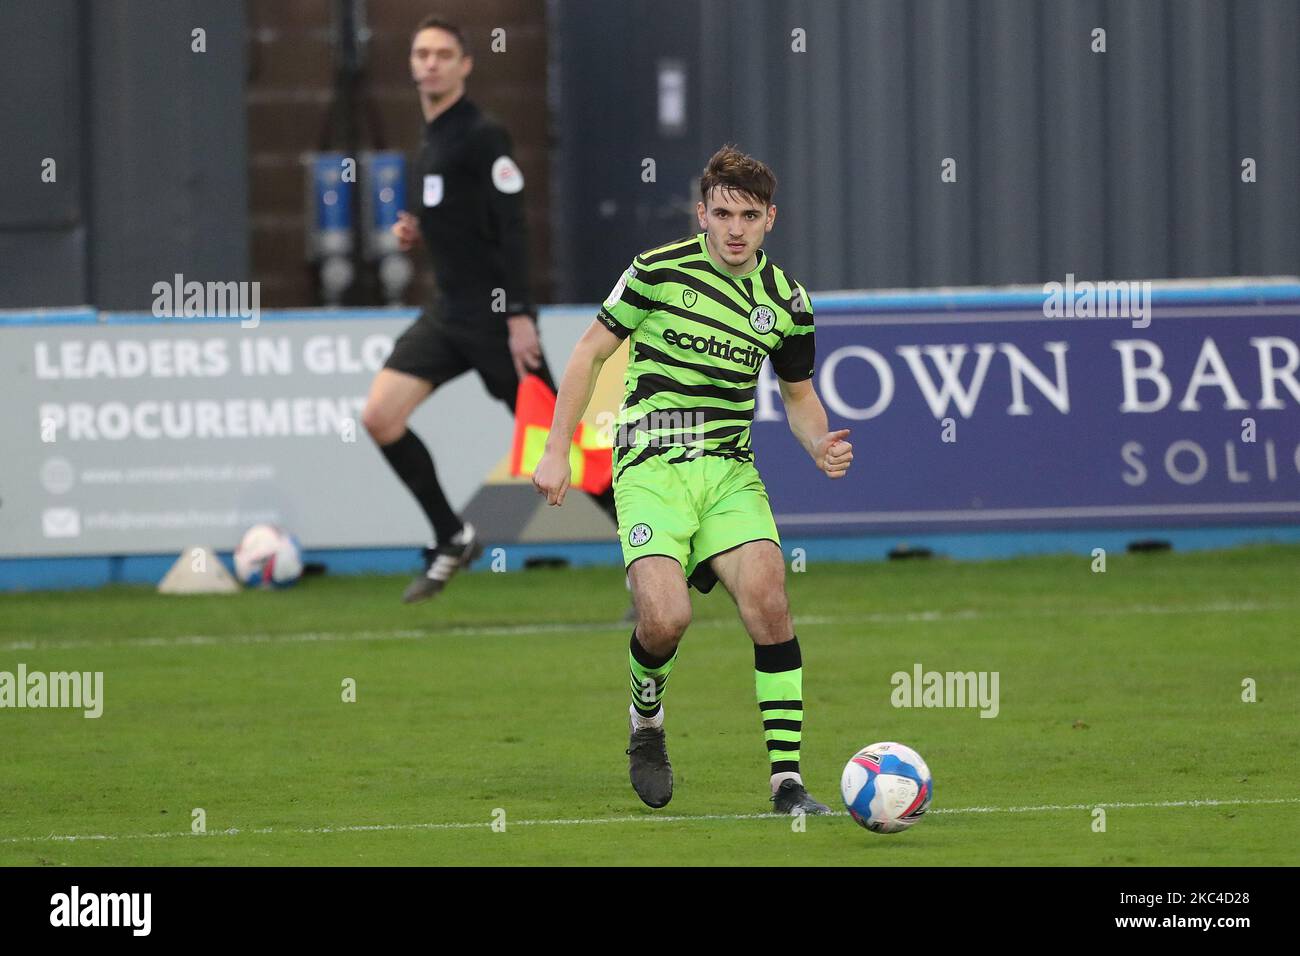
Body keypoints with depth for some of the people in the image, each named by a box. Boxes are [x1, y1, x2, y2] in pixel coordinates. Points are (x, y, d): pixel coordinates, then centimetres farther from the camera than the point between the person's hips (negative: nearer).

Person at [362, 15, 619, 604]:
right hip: (448, 312, 8)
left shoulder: (482, 136, -12)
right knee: (380, 417, -4)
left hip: (493, 313, -8)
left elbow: (511, 227, -17)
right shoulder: (432, 138, 15)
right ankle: (452, 540, 7)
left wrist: (519, 316, -22)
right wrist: (416, 232, 7)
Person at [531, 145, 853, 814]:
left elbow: (798, 394, 21)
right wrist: (556, 451, 1)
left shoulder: (787, 301, 7)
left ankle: (787, 779, -15)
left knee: (768, 601, -19)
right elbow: (590, 351, 4)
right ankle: (646, 724, 12)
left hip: (730, 470, 3)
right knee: (665, 618, -22)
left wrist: (820, 445, -1)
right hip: (651, 466, -3)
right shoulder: (660, 270, -4)